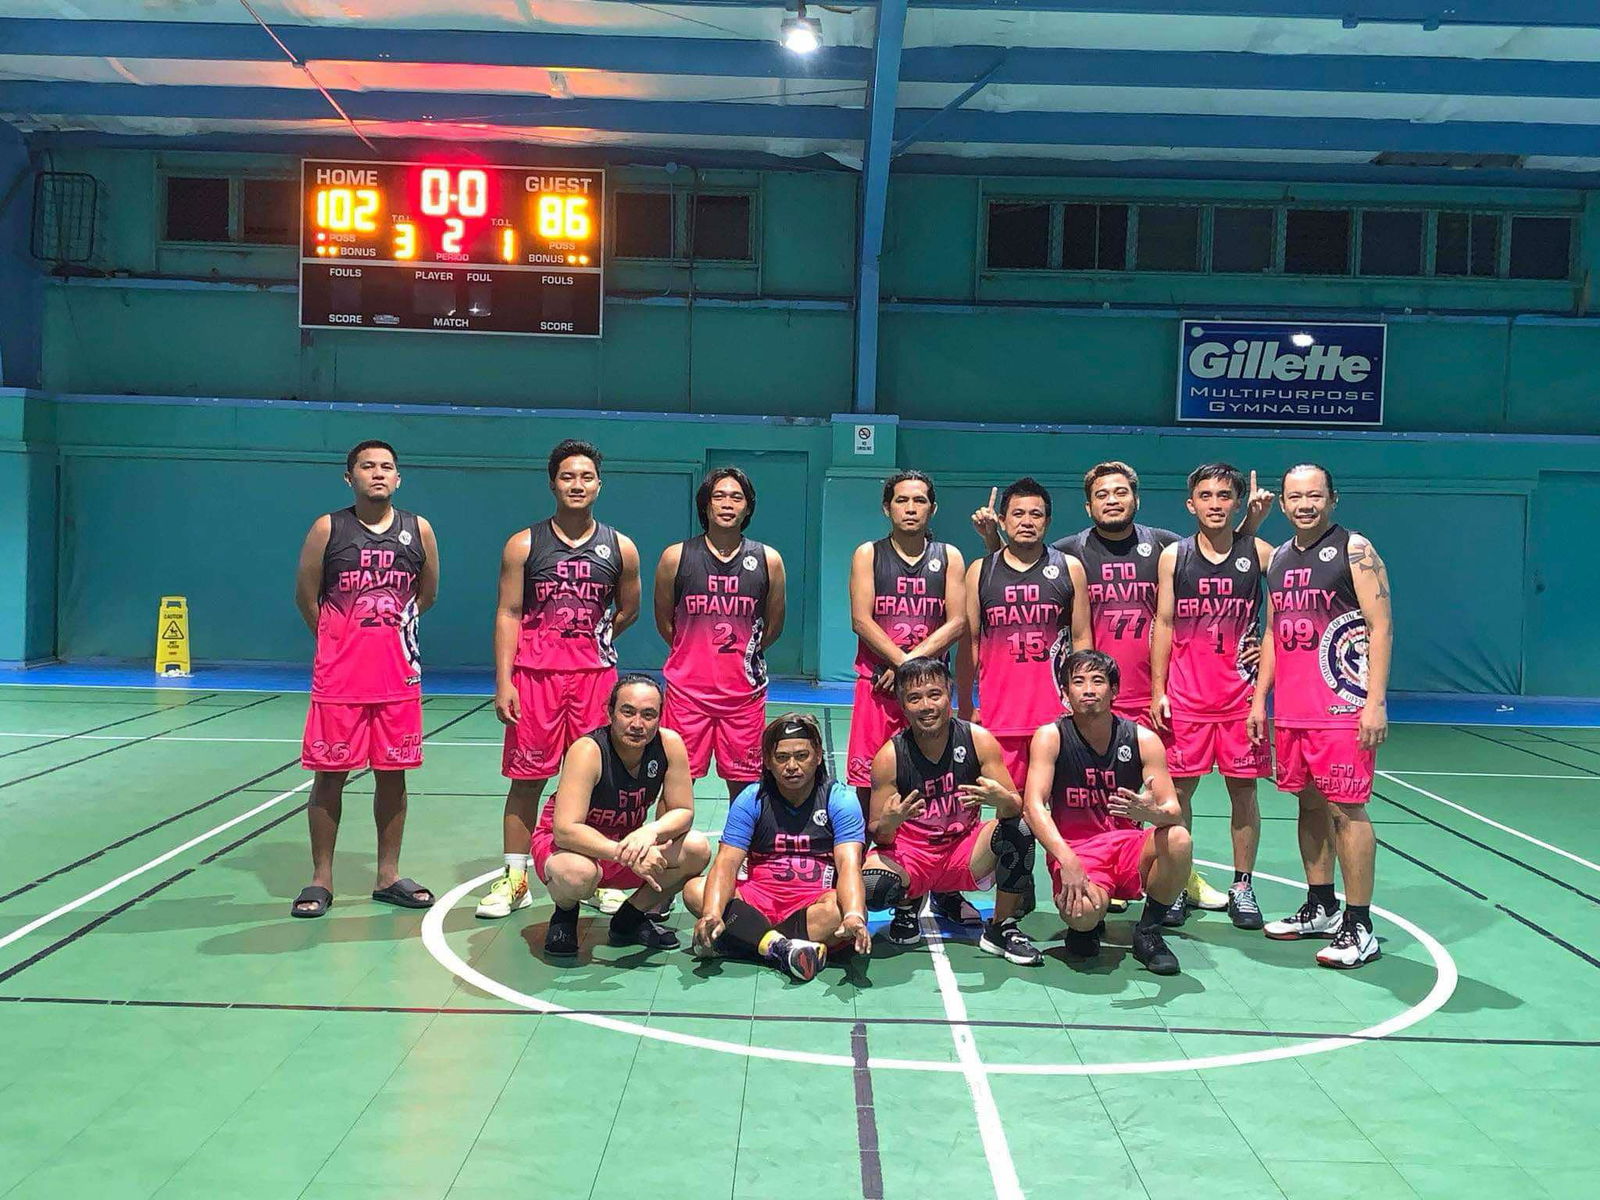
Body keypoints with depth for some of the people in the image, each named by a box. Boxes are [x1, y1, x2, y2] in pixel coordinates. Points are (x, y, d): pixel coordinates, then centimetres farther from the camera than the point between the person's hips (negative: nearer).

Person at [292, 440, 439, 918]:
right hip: (338, 676, -2)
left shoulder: (419, 530, 3)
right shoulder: (328, 528, -3)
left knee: (392, 774, 9)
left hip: (398, 676, 2)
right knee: (329, 774, 2)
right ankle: (321, 880, 14)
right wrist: (339, 641, 8)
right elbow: (305, 596, 4)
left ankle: (388, 876, 21)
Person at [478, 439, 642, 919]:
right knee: (526, 777, 2)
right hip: (534, 674, -1)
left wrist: (589, 642, 11)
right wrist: (503, 681, -8)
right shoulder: (524, 545, 2)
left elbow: (628, 610, 18)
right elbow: (508, 614, -1)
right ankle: (514, 881, 10)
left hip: (594, 674, 1)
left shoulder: (620, 548, 6)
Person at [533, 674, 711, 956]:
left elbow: (683, 811, -9)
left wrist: (650, 832, -32)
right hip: (566, 844, -5)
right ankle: (565, 914, 0)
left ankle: (630, 919, 6)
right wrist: (625, 854, -47)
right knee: (577, 874, -40)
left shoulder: (670, 745, -15)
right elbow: (565, 829, -35)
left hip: (628, 841, 5)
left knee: (697, 850, -17)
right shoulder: (588, 751, -29)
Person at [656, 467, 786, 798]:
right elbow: (664, 621, 10)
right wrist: (695, 654, 11)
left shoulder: (768, 560, 2)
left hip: (744, 692, 1)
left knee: (744, 783, 8)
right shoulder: (676, 557, -1)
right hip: (687, 688, -1)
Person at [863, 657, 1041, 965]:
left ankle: (1002, 929, -7)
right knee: (872, 887, -33)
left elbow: (1017, 806, -9)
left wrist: (1002, 799, -34)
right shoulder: (890, 756, -12)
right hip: (911, 853, -1)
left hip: (967, 853, 1)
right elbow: (879, 836, -9)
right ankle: (908, 904, 8)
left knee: (1020, 830, -29)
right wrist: (889, 822, -34)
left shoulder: (978, 740, -10)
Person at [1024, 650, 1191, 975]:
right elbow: (1034, 806, -17)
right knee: (1084, 911, -34)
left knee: (1178, 838, -30)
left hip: (1128, 845, 2)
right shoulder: (1050, 737, -7)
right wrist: (1067, 861, -33)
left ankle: (1148, 933, -5)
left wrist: (1152, 812, -35)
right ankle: (1087, 927, 8)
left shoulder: (1143, 739, -2)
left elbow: (1174, 810, -9)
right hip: (1073, 849, -2)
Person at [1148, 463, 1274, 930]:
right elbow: (1163, 624, 3)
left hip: (1241, 693, 0)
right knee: (1178, 789, 2)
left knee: (1243, 788, 5)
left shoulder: (1258, 553, 1)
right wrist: (1158, 691, -2)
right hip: (1184, 695, 0)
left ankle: (1242, 887, 17)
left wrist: (1270, 647, -2)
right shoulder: (1174, 556, 2)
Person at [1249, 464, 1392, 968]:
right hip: (1291, 710, 7)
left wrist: (1376, 702, -18)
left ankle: (1358, 927, -1)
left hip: (1343, 708, -7)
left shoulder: (1354, 549, -6)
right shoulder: (1278, 558, 14)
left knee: (1346, 810, -6)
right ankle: (1321, 909, 26)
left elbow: (1381, 626, -11)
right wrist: (1260, 697, 15)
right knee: (1311, 804, 14)